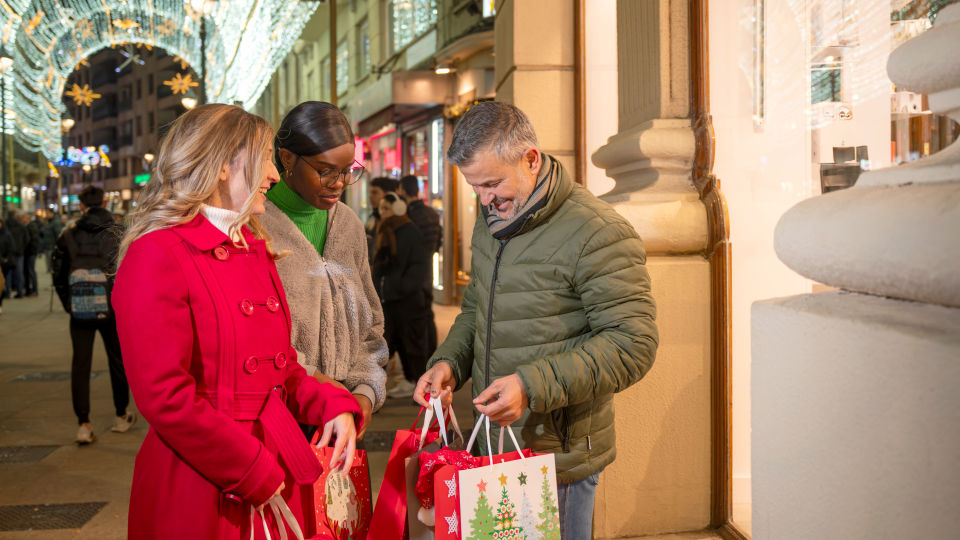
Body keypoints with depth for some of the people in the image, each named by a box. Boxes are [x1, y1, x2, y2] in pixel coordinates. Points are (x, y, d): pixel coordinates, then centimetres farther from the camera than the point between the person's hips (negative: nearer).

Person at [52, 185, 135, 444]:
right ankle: (121, 417, 25)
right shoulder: (116, 234, -5)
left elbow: (58, 275, 4)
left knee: (80, 365, 6)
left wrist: (68, 304, 14)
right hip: (112, 310, -1)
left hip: (80, 312, 1)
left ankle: (83, 424, 0)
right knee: (117, 362, 14)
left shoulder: (68, 235, 1)